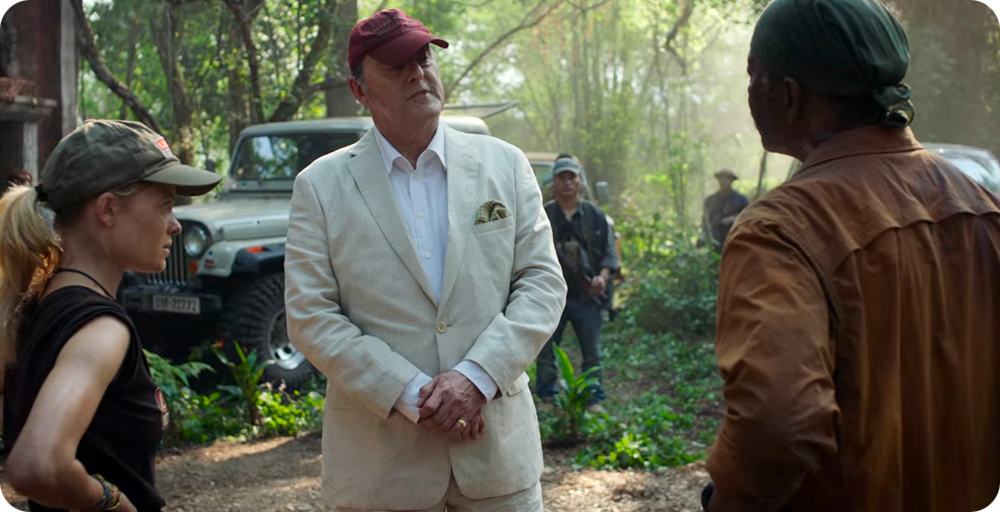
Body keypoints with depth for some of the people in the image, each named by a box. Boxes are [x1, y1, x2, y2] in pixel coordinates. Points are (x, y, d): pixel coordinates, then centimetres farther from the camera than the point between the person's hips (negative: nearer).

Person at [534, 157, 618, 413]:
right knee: (545, 351, 4)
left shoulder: (594, 215, 7)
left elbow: (608, 251, 6)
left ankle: (594, 399, 14)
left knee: (592, 352, 4)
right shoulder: (543, 215, 4)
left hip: (587, 295, 0)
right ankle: (547, 398, 16)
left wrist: (603, 275, -11)